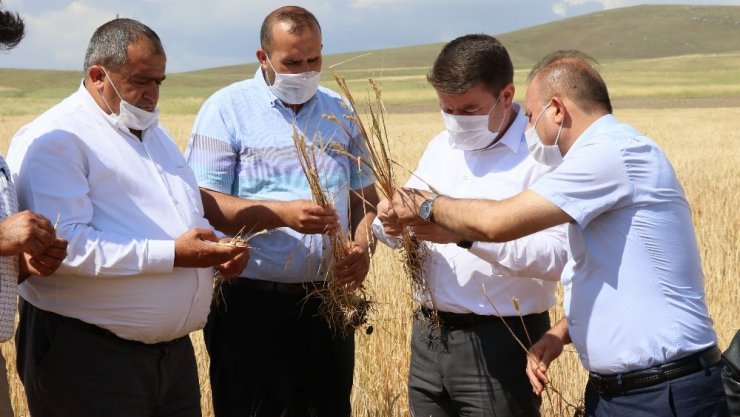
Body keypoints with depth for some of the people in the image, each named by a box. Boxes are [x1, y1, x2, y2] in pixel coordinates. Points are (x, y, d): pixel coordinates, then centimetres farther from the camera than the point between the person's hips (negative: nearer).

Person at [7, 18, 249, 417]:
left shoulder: (154, 132, 18)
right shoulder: (53, 140, -12)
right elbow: (65, 245, -25)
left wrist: (218, 249, 5)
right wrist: (173, 255, -24)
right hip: (87, 355, -8)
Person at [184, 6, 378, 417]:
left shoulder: (340, 112, 11)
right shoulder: (228, 110, -4)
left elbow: (366, 197, 14)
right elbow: (205, 204, -12)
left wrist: (363, 247, -7)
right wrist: (282, 213, -25)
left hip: (328, 301, 5)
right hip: (252, 304, -4)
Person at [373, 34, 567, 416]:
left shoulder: (543, 155, -12)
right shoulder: (440, 147, 12)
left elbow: (560, 255, -23)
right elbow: (401, 233, 13)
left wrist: (467, 234, -29)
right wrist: (390, 223, -10)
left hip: (499, 346, -6)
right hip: (428, 338, 7)